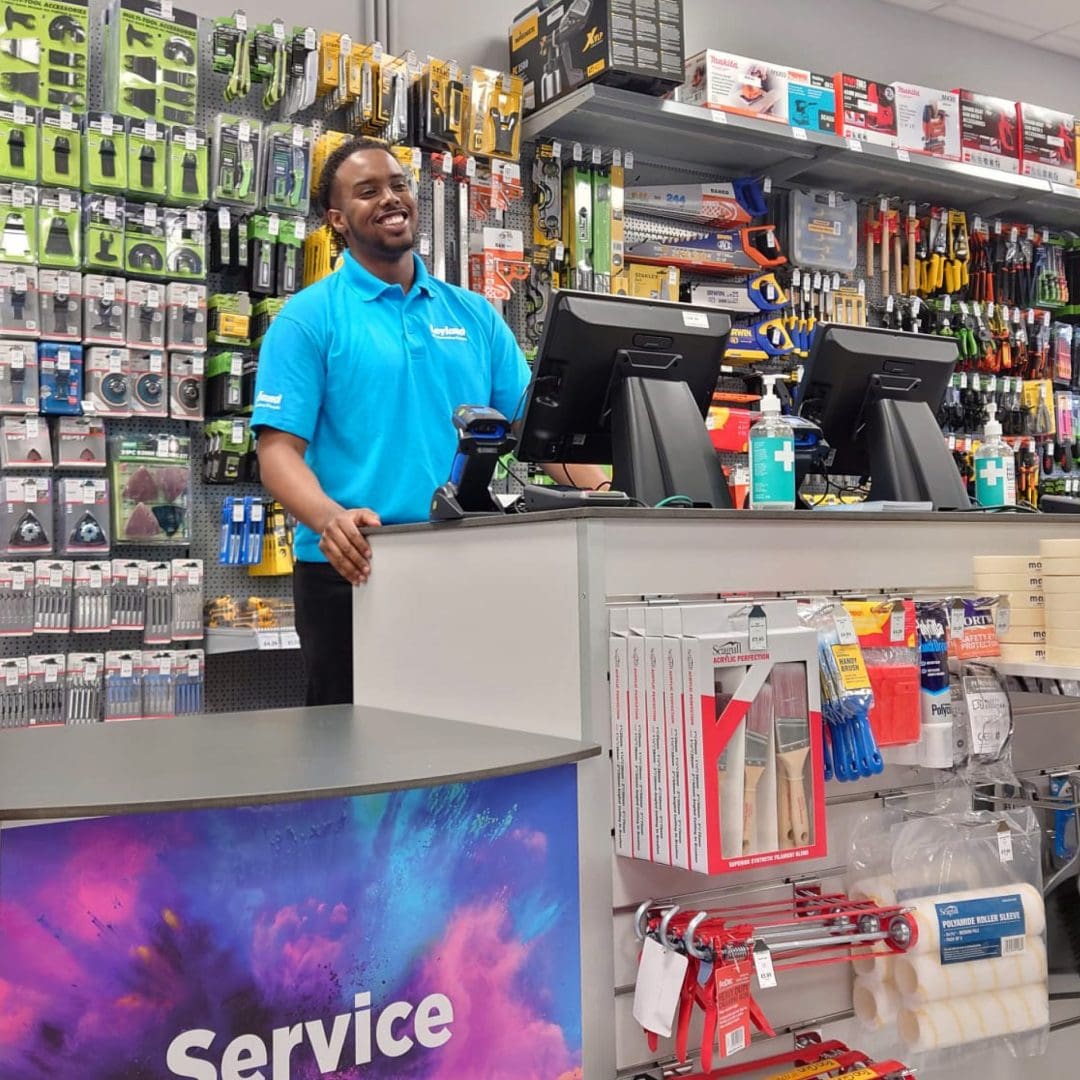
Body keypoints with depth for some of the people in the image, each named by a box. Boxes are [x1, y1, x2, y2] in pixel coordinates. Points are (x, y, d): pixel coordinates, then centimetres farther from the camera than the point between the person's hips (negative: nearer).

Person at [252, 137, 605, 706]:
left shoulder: (473, 314, 13)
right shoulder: (308, 317, 0)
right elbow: (279, 449, -8)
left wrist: (609, 498, -7)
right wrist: (329, 519, -28)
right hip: (355, 570, -3)